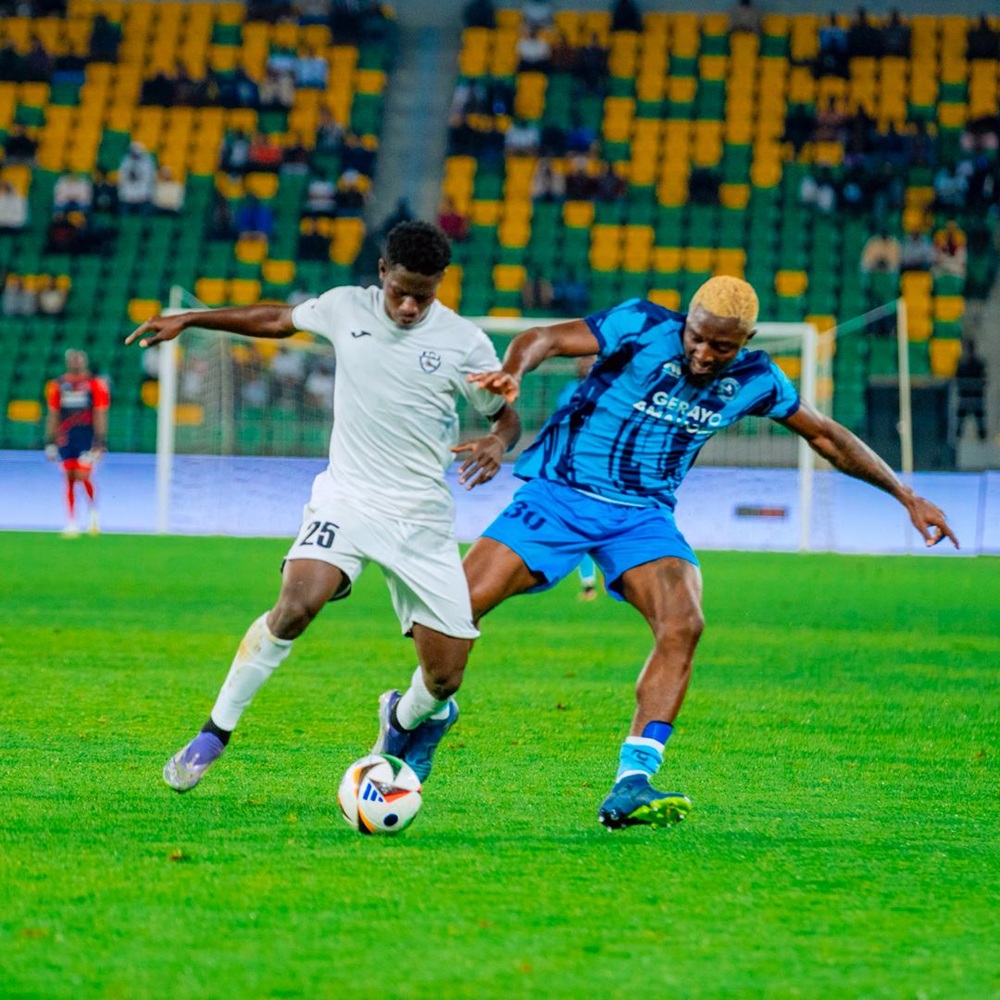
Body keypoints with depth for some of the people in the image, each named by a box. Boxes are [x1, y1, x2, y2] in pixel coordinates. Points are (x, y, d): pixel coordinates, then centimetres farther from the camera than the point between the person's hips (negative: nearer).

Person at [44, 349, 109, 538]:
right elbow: (52, 415, 14)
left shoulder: (95, 385, 0)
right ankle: (71, 524, 6)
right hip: (65, 436, 3)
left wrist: (100, 442, -7)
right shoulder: (57, 385, 10)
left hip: (87, 436, -3)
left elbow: (100, 416, -1)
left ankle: (93, 511, 16)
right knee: (69, 478, 1)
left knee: (83, 476, -12)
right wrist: (50, 443, 11)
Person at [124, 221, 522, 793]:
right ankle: (217, 730, -11)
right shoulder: (346, 308, 1)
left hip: (422, 518, 0)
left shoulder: (465, 344, -5)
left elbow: (507, 414, 8)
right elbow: (278, 320, 20)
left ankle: (408, 721, 34)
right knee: (297, 604, -29)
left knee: (446, 675, -5)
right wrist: (187, 320, 22)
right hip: (346, 497, 0)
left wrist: (498, 443, -16)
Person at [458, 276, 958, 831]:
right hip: (560, 493, -3)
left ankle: (631, 786, -26)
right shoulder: (642, 328, -13)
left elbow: (825, 436, 13)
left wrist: (906, 496, 15)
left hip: (643, 515, 3)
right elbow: (544, 339, -17)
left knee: (683, 626, -23)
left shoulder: (754, 381, 0)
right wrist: (513, 373, -41)